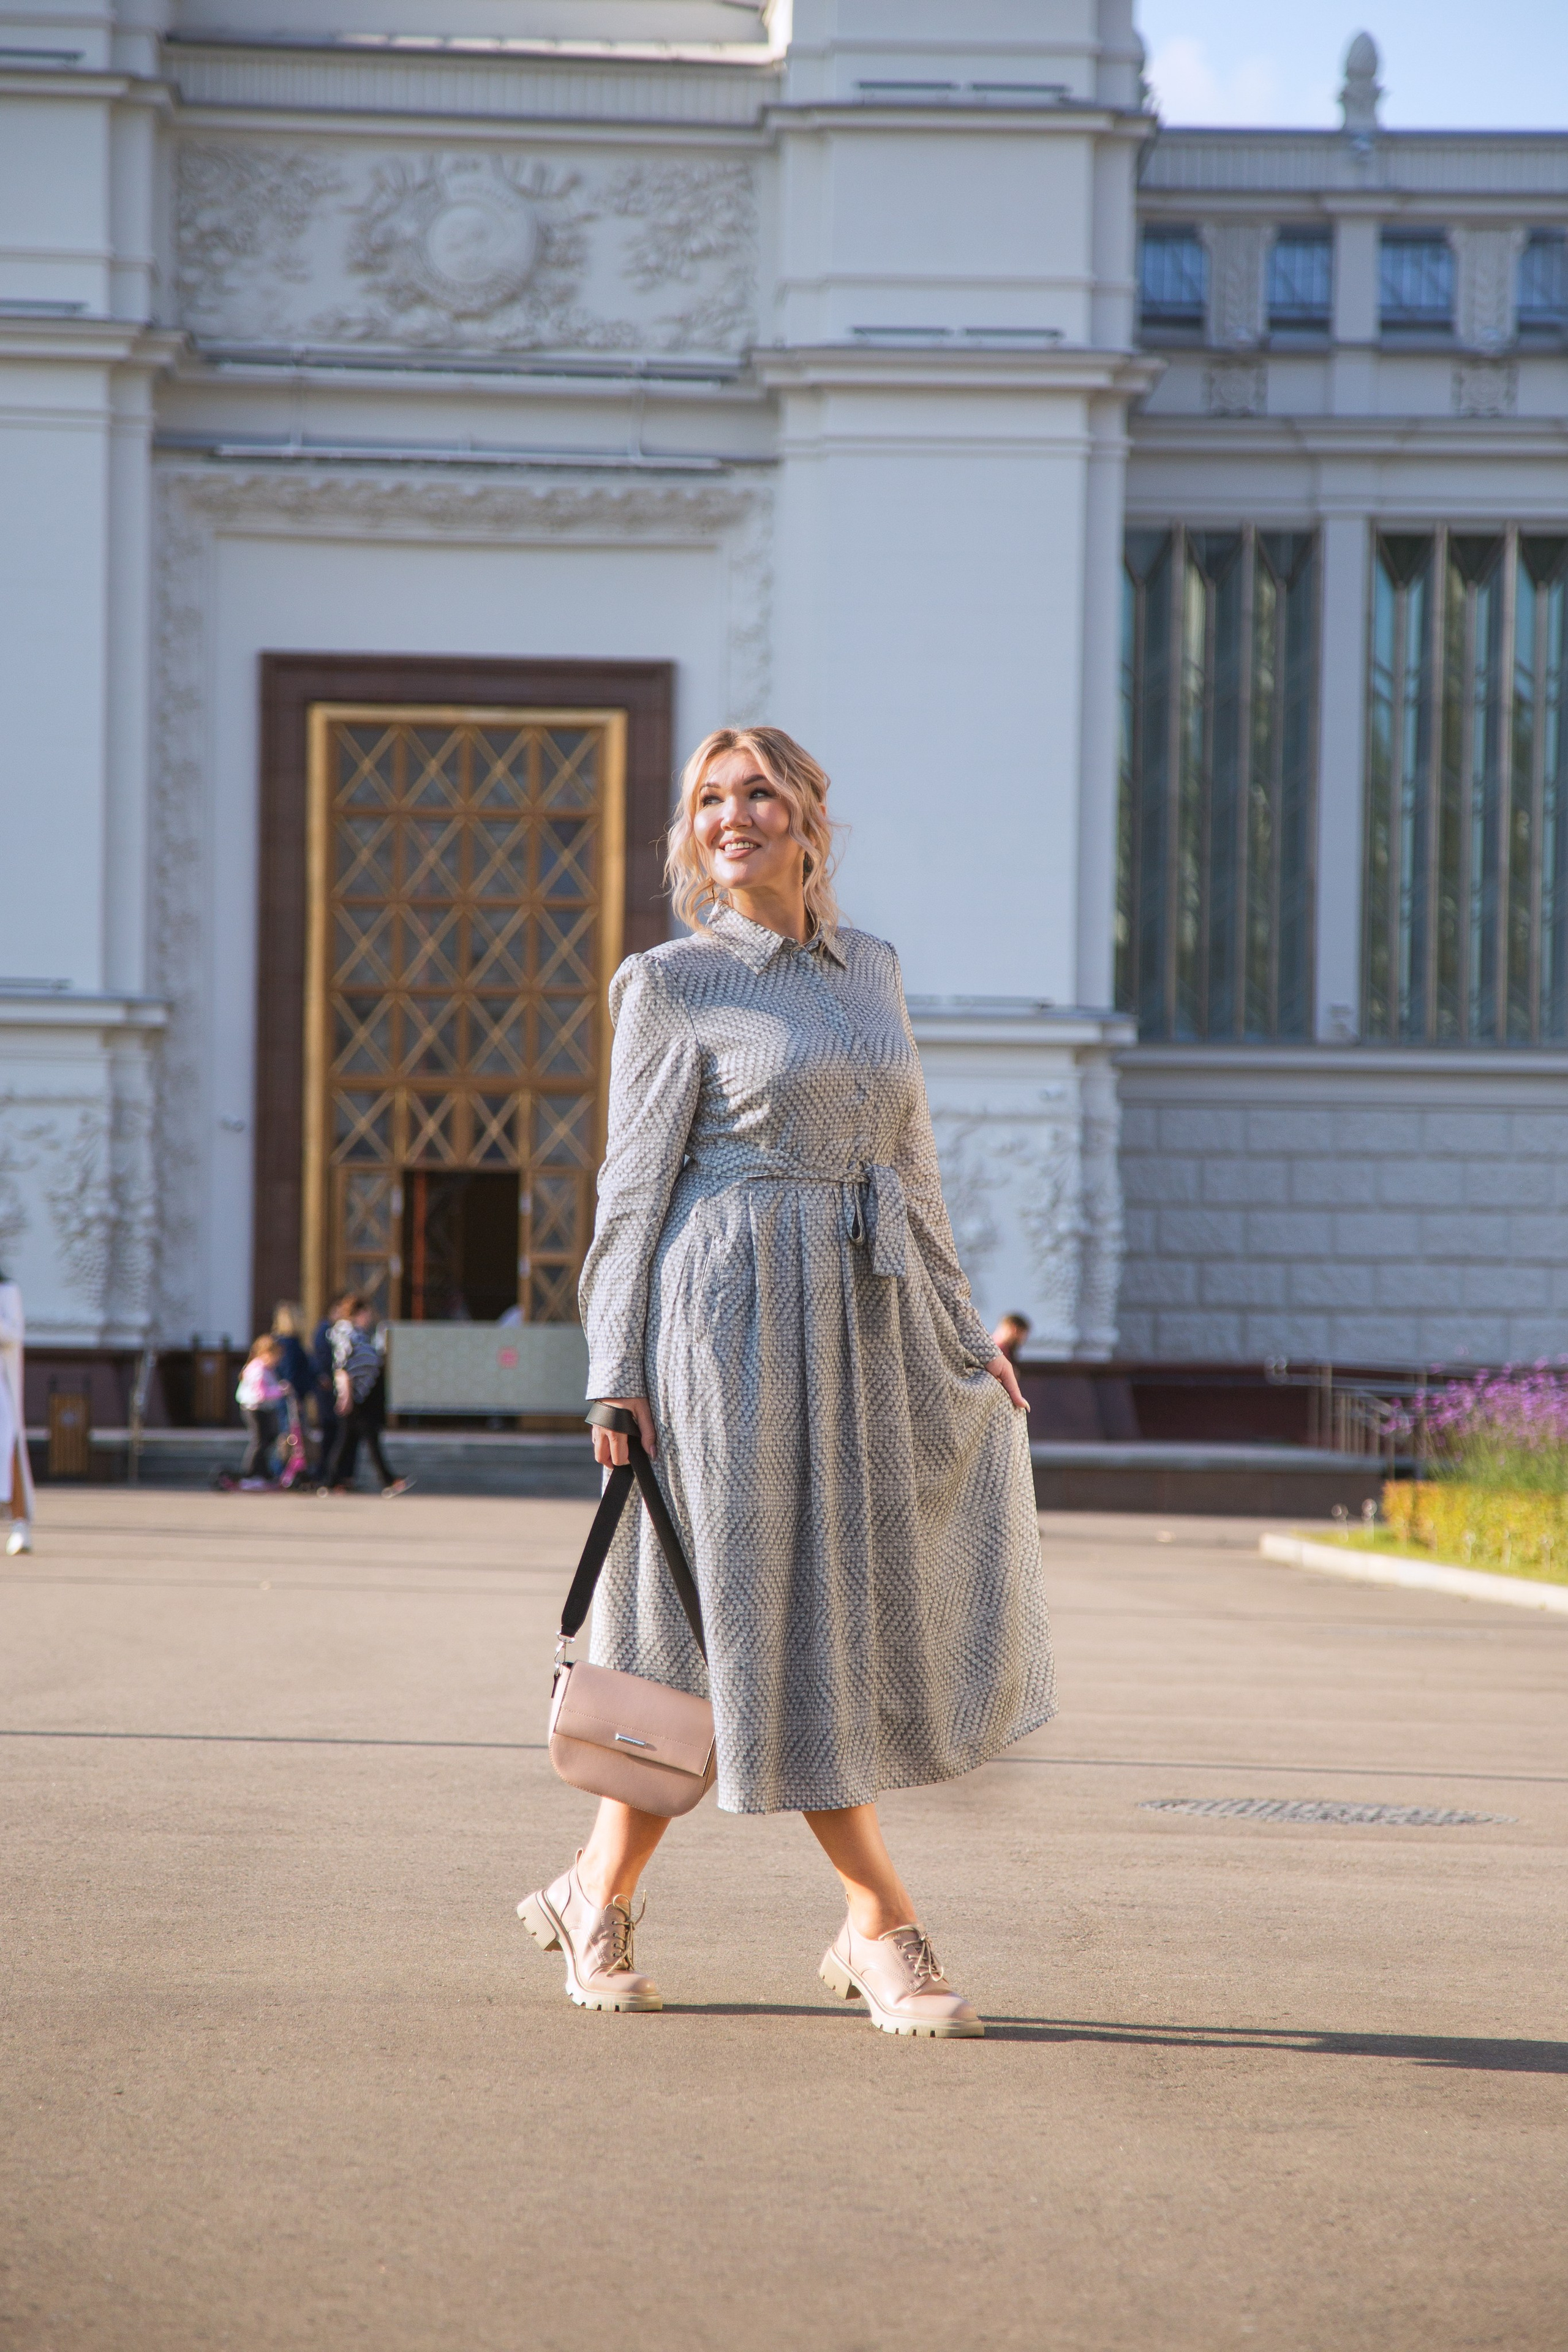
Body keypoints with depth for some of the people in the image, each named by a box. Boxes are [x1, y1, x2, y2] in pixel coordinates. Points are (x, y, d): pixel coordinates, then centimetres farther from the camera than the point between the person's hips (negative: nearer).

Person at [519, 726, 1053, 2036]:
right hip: (735, 1311, -6)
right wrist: (614, 1374, -9)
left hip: (870, 1316, 6)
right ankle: (887, 1931, 4)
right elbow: (634, 1182, -3)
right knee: (771, 1619, -3)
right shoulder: (670, 986, -2)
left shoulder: (870, 967, 14)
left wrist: (963, 1325, 16)